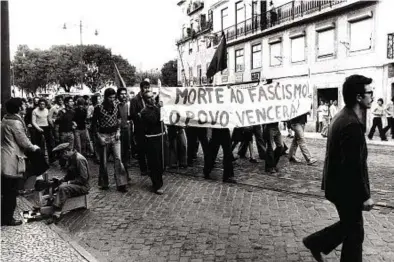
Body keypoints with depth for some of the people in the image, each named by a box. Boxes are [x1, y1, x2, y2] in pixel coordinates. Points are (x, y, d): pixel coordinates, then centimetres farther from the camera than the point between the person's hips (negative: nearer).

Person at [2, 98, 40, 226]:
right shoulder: (16, 122, -18)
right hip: (12, 162, -10)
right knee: (11, 192, 3)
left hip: (6, 161, 10)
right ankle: (8, 219, 14)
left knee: (6, 191, 19)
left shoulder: (6, 119, 11)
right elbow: (24, 143, -16)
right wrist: (34, 147, 3)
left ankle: (4, 216, 31)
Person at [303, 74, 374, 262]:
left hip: (339, 184, 10)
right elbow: (354, 166, -26)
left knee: (349, 225, 23)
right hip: (346, 188, -10)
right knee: (354, 232, 8)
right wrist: (365, 196, -18)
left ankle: (315, 242, 30)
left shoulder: (343, 117, 7)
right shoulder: (353, 125, -26)